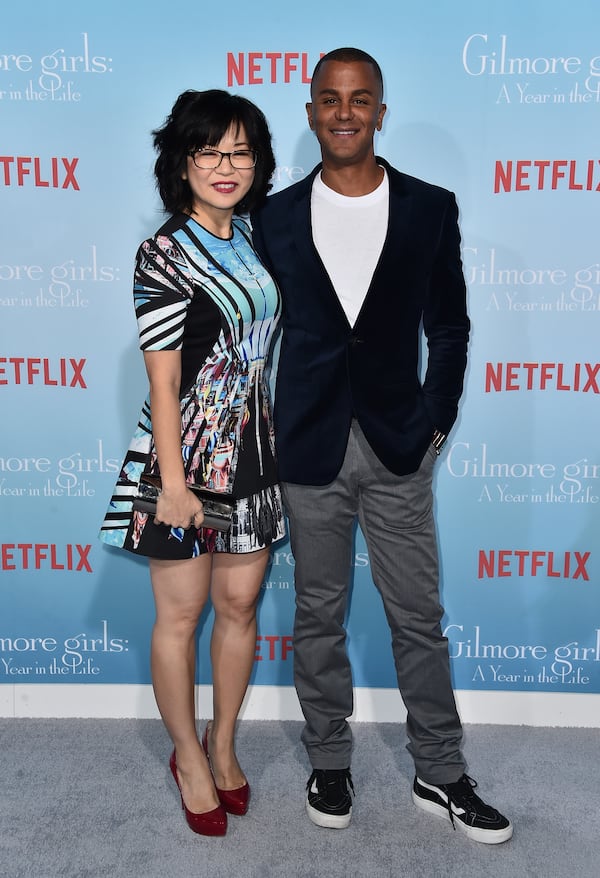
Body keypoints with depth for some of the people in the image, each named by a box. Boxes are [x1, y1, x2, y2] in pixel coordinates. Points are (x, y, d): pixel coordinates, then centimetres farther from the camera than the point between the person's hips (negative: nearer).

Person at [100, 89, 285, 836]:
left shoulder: (251, 238, 8)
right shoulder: (164, 255, -13)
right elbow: (163, 382, -15)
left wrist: (278, 440, 13)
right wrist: (172, 482, -16)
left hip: (253, 451, 7)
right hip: (187, 454, -6)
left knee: (240, 606, 15)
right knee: (180, 616, 9)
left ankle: (223, 742, 36)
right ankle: (189, 757, 30)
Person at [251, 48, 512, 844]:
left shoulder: (431, 208, 1)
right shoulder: (275, 217, 3)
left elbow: (450, 328, 6)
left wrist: (437, 422, 0)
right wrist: (267, 436, 3)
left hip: (399, 448, 0)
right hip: (309, 450, 1)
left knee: (419, 617, 7)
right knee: (318, 615, 11)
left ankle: (441, 777, 25)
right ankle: (330, 762, 30)